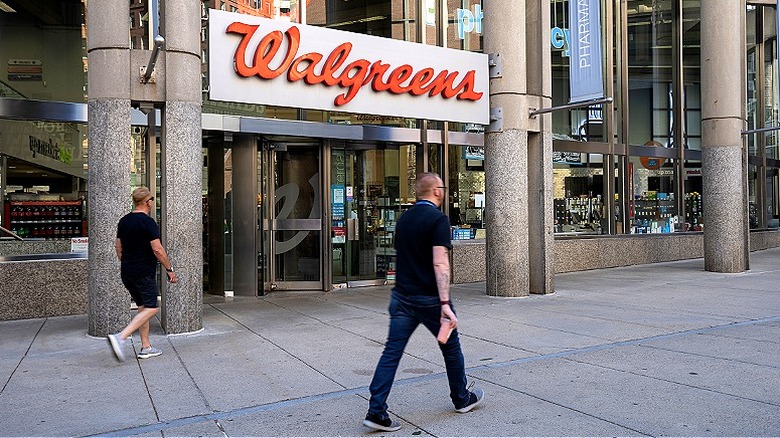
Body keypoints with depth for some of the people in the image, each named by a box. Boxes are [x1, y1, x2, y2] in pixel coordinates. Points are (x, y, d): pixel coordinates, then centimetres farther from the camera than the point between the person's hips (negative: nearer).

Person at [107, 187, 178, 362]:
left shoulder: (123, 221, 11)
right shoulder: (148, 222, -14)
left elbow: (118, 247, 17)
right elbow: (157, 249, -18)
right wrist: (170, 269, -10)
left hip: (127, 273, 9)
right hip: (144, 273, -9)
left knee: (143, 307, 15)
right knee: (151, 308, -5)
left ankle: (146, 347, 15)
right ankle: (120, 337, -20)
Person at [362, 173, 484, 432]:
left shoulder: (404, 218, 11)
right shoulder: (438, 219, -12)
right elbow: (439, 263, -21)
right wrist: (445, 303, -23)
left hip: (401, 296, 6)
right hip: (429, 298, -6)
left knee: (391, 352, 3)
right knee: (451, 347, 15)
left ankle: (376, 411, -1)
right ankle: (462, 399, 32)